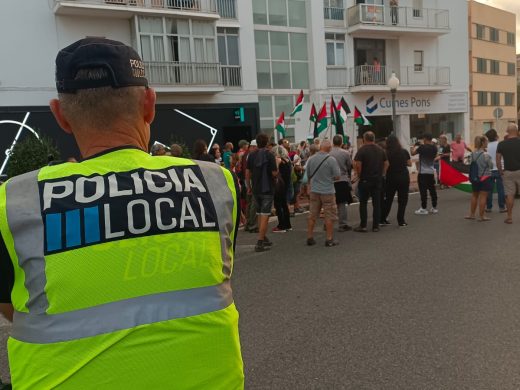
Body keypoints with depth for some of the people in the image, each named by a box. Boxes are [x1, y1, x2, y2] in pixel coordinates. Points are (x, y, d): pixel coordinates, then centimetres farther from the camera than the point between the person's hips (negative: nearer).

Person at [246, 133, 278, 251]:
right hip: (267, 189, -5)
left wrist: (249, 187, 13)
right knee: (265, 216, -4)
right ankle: (260, 243, -7)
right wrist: (277, 164, 5)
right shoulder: (269, 155, -11)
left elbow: (247, 173, 5)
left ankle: (264, 238, 28)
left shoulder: (252, 155, 3)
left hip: (256, 189, 5)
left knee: (260, 215, 17)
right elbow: (274, 173, -14)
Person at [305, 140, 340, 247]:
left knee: (312, 216, 11)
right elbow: (337, 176, -10)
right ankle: (329, 239, 9)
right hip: (327, 191, -4)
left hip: (314, 191, 4)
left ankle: (310, 238, 17)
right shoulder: (331, 160, -13)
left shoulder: (311, 159, 0)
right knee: (329, 216, 5)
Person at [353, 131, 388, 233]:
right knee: (377, 203, 7)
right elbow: (386, 164, 11)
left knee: (363, 203, 4)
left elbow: (357, 164, -18)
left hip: (365, 180, -4)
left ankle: (363, 226, 5)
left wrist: (359, 175, -5)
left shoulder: (362, 150, -9)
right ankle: (376, 226, 10)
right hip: (378, 180, 4)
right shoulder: (380, 150, 8)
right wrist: (382, 174, 14)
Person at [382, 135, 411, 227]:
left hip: (390, 178, 0)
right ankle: (401, 221, 4)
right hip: (404, 177, 0)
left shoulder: (386, 153, -8)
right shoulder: (404, 152, -2)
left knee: (388, 199, 12)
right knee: (402, 200, 6)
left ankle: (382, 219, 15)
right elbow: (409, 164, 7)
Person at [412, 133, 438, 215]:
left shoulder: (422, 147, -15)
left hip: (423, 172, -6)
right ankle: (434, 208, 17)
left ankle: (423, 209, -1)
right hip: (431, 172, 6)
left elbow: (413, 153, -6)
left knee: (423, 191, -3)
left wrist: (414, 148, 16)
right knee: (432, 190, 11)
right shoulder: (434, 148, 4)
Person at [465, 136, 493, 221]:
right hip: (485, 178, -6)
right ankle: (481, 216, 6)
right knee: (483, 197, 1)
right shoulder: (485, 155, -16)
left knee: (474, 196, 17)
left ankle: (472, 214, 24)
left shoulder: (473, 154, 0)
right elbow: (491, 166, -5)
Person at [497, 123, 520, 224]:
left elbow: (498, 160, -2)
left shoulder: (501, 144, -2)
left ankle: (509, 217, 7)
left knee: (509, 195, 4)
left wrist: (500, 171, 7)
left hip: (508, 172, 1)